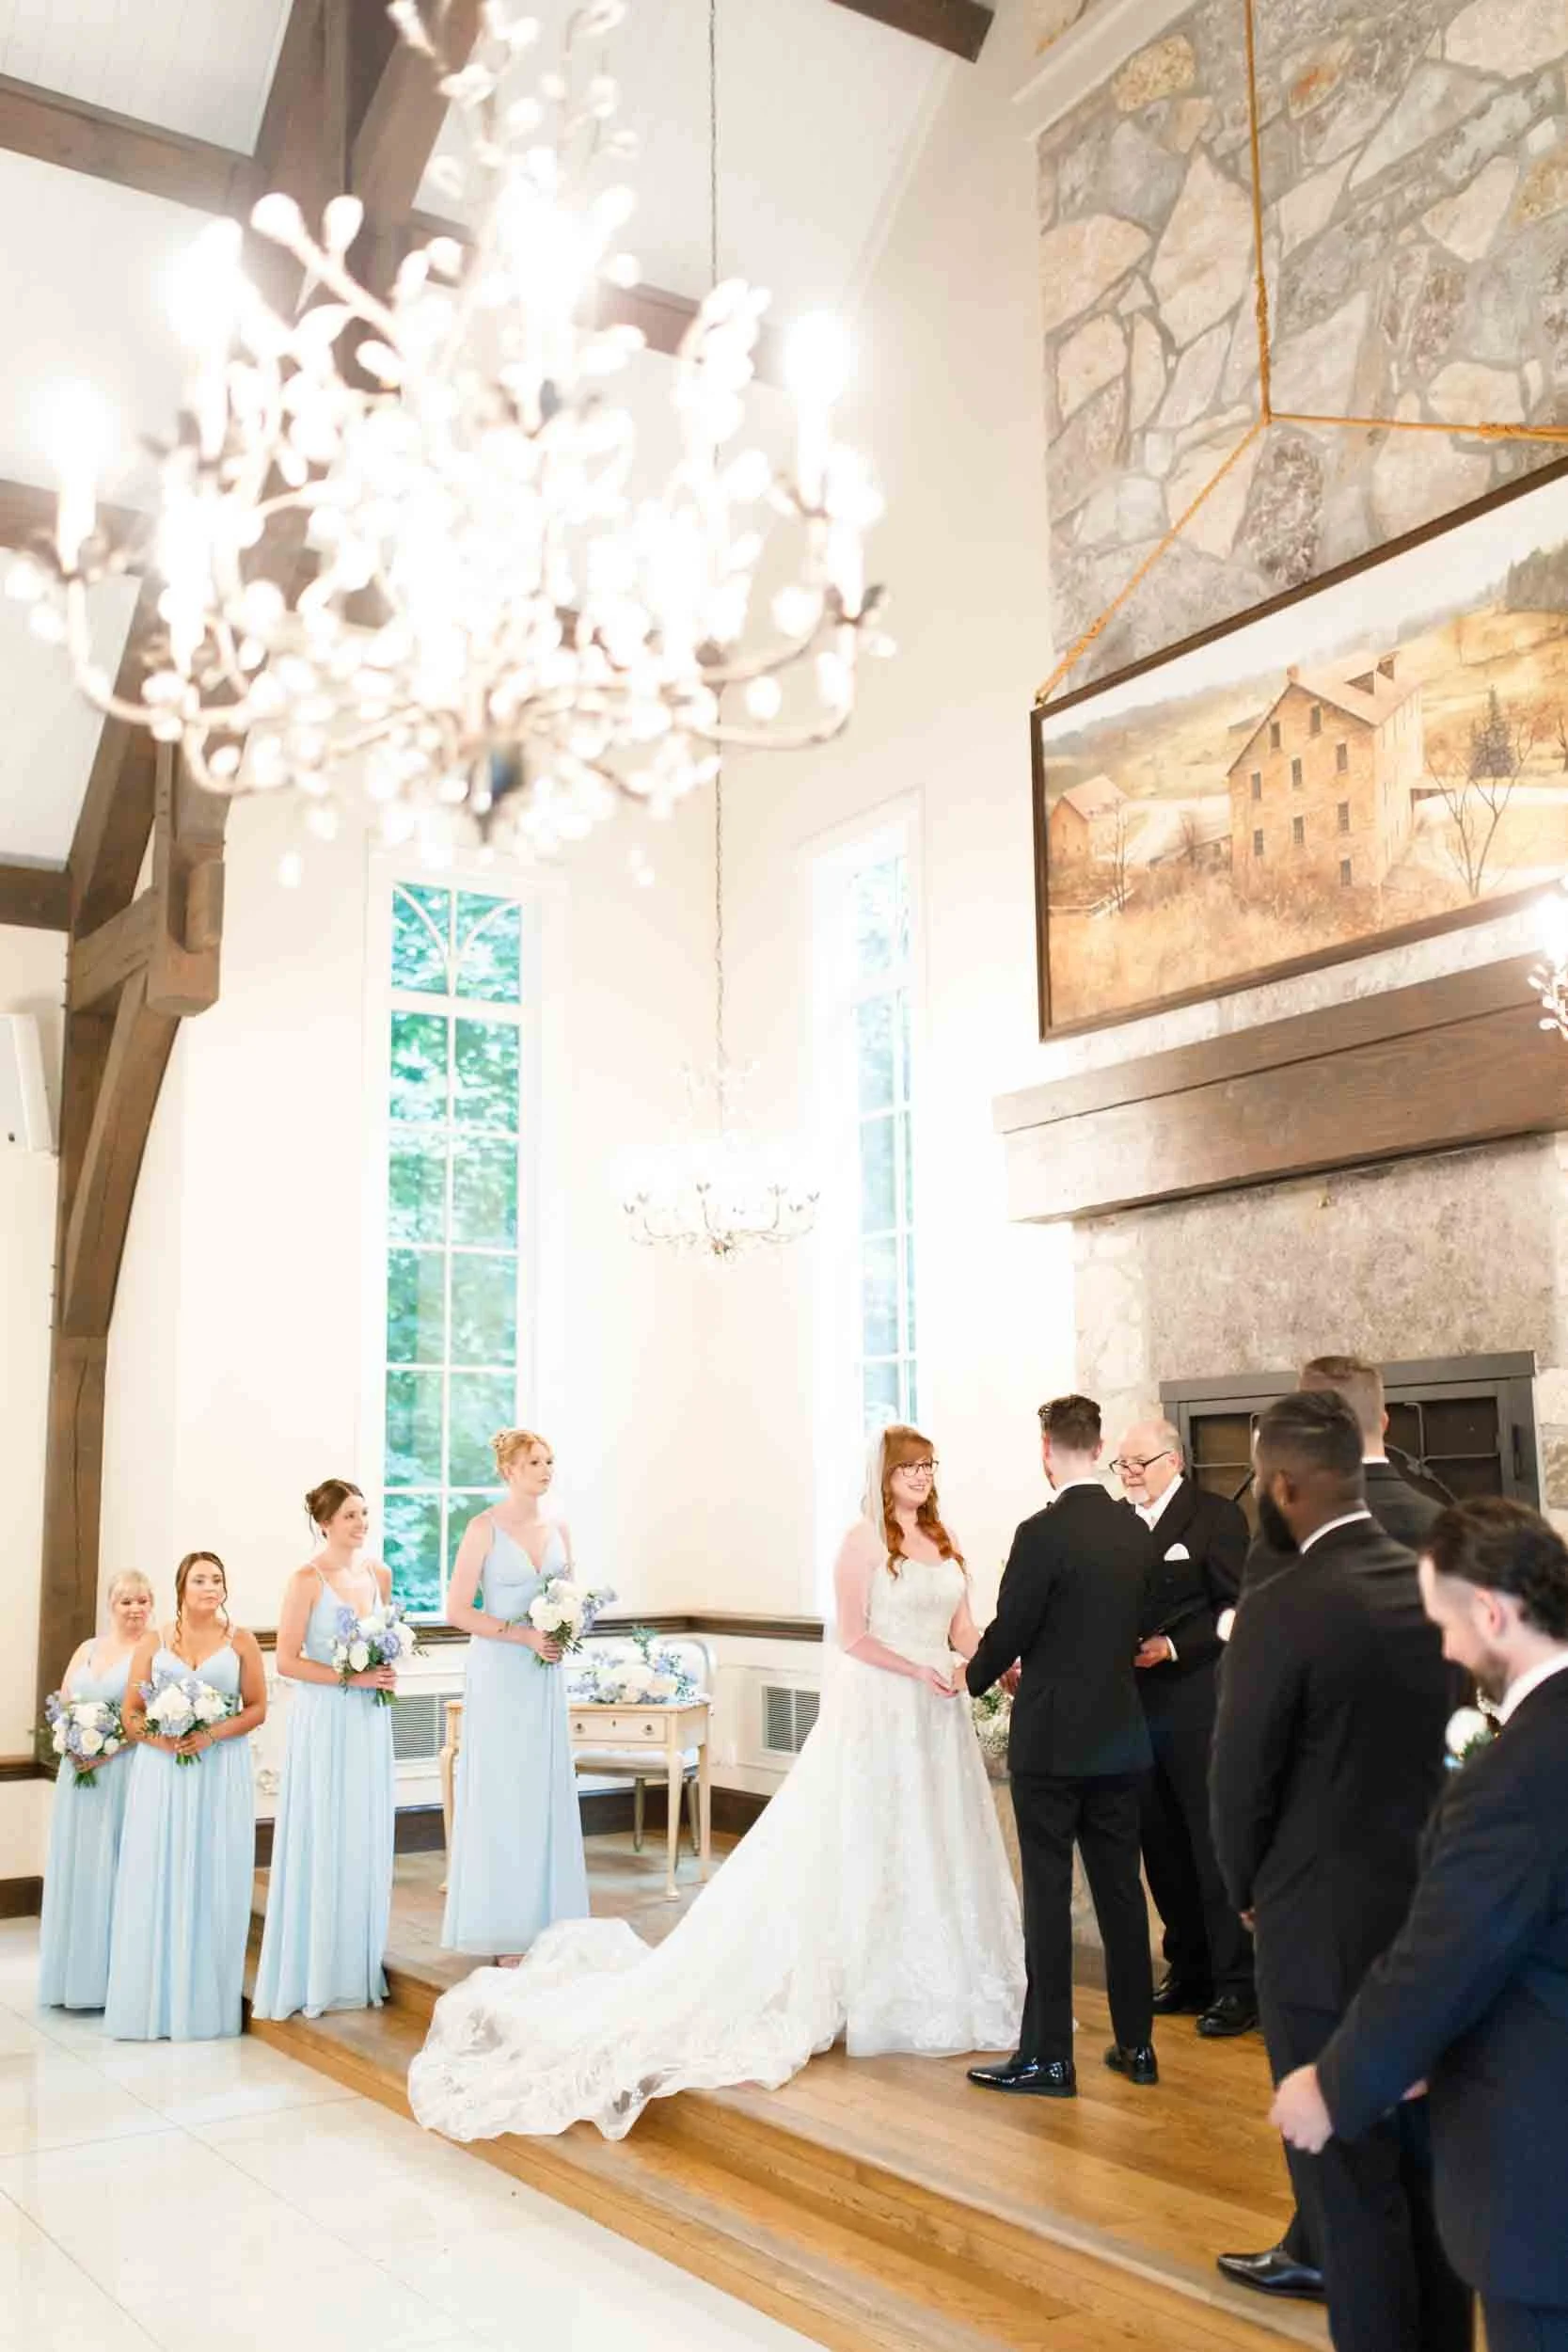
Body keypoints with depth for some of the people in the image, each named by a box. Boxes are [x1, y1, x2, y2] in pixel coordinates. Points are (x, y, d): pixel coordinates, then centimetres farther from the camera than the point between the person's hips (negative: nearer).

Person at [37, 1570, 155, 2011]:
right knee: (76, 1866, 7)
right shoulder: (87, 1650, 15)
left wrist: (112, 1745, -18)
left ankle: (113, 1976, 1)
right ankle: (75, 1975, 14)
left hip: (125, 1773, -6)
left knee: (112, 1868, -5)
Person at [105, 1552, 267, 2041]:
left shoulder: (240, 1641, 5)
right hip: (162, 1771, 1)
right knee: (157, 1882, -2)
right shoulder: (153, 1641, 7)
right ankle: (154, 2003, 6)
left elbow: (257, 1708, 2)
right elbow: (130, 1713, 7)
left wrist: (212, 1734, -13)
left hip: (221, 1773, -1)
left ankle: (206, 2003, 8)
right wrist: (160, 1738, -13)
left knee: (213, 1885, 0)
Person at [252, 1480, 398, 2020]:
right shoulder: (307, 1580, -10)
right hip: (324, 1719, -6)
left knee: (366, 1842, 10)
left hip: (370, 1721, 6)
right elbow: (287, 1661, -12)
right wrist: (350, 1677, -17)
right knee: (322, 1843, -1)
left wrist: (388, 1672, 1)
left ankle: (358, 1971, 20)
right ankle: (315, 1975, 9)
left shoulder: (378, 1574, 8)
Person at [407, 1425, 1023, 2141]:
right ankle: (865, 1991, 10)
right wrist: (919, 1671, -19)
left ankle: (932, 1988, 23)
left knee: (933, 1848, 11)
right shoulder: (864, 1540, -8)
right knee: (859, 1849, 0)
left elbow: (962, 1630, 9)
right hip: (876, 1708, -7)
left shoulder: (944, 1541, 11)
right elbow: (854, 1637, -12)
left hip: (938, 1714, 7)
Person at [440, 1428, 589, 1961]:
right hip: (498, 1674, -6)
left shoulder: (558, 1530, 9)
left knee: (547, 1794, 7)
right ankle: (504, 1934, 7)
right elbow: (458, 1611, -12)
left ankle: (546, 1926, 16)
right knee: (501, 1795, -2)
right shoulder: (485, 1528, -8)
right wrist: (523, 1634, -17)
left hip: (544, 1677, 6)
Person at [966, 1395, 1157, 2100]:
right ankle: (1136, 2043, 21)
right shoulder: (1137, 1531, 3)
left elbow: (1008, 1630, -12)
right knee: (1121, 1890, 13)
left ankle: (1047, 2056, 7)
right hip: (1120, 1737, 6)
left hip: (1051, 1739, -6)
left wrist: (977, 1676, 8)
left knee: (1048, 1895, 1)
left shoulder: (1042, 1533, -17)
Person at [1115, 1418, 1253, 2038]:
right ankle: (1189, 1973, 24)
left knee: (1214, 1847, 0)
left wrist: (1173, 1648, -17)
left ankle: (1235, 1983, 9)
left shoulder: (1216, 1517, -7)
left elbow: (1239, 1607, -11)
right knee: (1162, 1848, 13)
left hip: (1198, 1703, -6)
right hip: (1138, 1705, 6)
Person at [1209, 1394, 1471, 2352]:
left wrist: (1251, 1895, 7)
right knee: (1433, 2175, 19)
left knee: (1351, 2187, 6)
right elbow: (1453, 1744, 6)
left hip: (1325, 1932, -6)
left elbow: (1242, 1784, -12)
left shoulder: (1280, 1612, -20)